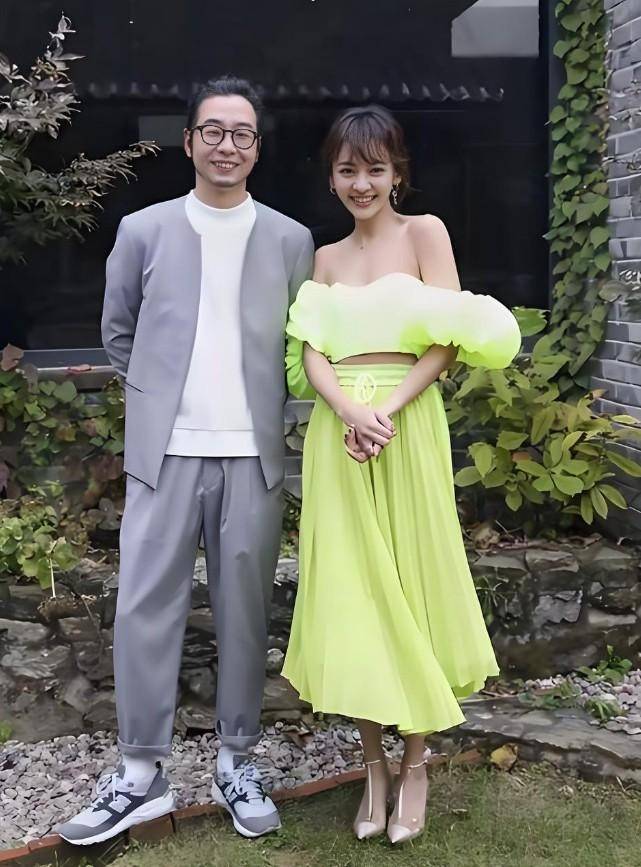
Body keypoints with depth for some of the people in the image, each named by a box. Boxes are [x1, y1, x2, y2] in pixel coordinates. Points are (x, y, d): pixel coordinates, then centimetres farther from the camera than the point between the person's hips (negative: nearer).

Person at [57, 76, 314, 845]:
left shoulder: (290, 240, 7)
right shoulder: (143, 230, 7)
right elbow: (118, 333, 15)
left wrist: (256, 404, 8)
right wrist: (160, 397, 12)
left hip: (254, 454, 1)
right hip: (165, 450, 0)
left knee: (245, 610, 6)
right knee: (145, 607, -1)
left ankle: (237, 763, 19)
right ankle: (140, 774, 10)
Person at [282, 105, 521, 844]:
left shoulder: (425, 232, 2)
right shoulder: (326, 258, 14)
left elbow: (447, 341, -7)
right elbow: (311, 353, 3)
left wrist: (387, 411, -19)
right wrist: (349, 413, -17)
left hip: (408, 426, -3)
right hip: (337, 433, 4)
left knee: (410, 583, 4)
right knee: (349, 588, 5)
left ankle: (416, 762, 20)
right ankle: (374, 765, 18)